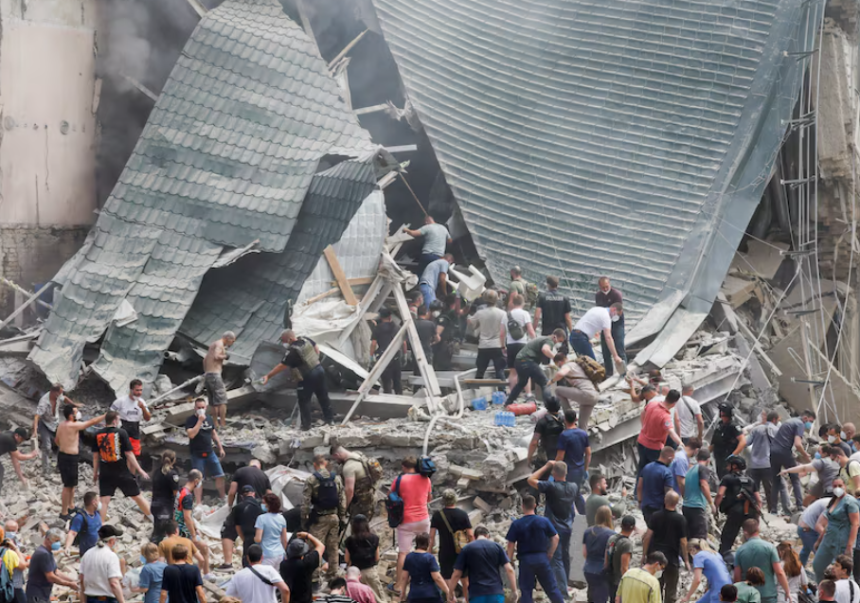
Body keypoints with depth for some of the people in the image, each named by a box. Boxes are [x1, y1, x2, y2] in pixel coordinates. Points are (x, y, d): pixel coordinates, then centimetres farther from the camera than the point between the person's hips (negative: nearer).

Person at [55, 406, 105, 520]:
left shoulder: (61, 425, 5)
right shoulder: (73, 426, -22)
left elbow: (57, 440, 16)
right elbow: (92, 422, -20)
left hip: (62, 454, 10)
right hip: (70, 458, -10)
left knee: (71, 484, 25)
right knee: (68, 486, -2)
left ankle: (70, 505, 40)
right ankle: (64, 513, 4)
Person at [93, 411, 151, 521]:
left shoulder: (98, 435, 1)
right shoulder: (121, 433, -9)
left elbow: (95, 456, 6)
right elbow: (129, 454, -9)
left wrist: (95, 473, 18)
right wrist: (140, 470, -4)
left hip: (105, 474, 2)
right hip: (122, 473, -2)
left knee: (104, 501, 1)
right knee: (137, 496, 11)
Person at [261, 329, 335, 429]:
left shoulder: (292, 351, -23)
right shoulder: (306, 340, -2)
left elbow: (281, 366, -21)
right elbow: (316, 348, 15)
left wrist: (268, 376, -15)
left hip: (308, 377, -8)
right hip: (319, 369, 8)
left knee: (304, 401, 6)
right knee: (323, 396, 18)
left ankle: (306, 425, 10)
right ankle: (330, 419, 27)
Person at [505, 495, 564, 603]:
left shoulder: (516, 524, -7)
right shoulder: (544, 521, -2)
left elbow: (511, 544, -7)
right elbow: (555, 538, -1)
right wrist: (550, 554, 10)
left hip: (525, 559, -2)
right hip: (542, 557, 2)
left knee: (525, 590, 6)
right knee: (551, 587, 11)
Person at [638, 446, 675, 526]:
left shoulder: (647, 467, 3)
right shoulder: (667, 472, -19)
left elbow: (639, 487, 9)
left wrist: (640, 501, 20)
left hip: (645, 506, 7)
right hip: (658, 508, -7)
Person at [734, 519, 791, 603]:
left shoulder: (740, 550, -2)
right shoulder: (769, 547, -8)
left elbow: (737, 577, -1)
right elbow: (779, 573, -10)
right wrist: (787, 592, -1)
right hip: (768, 595, -2)